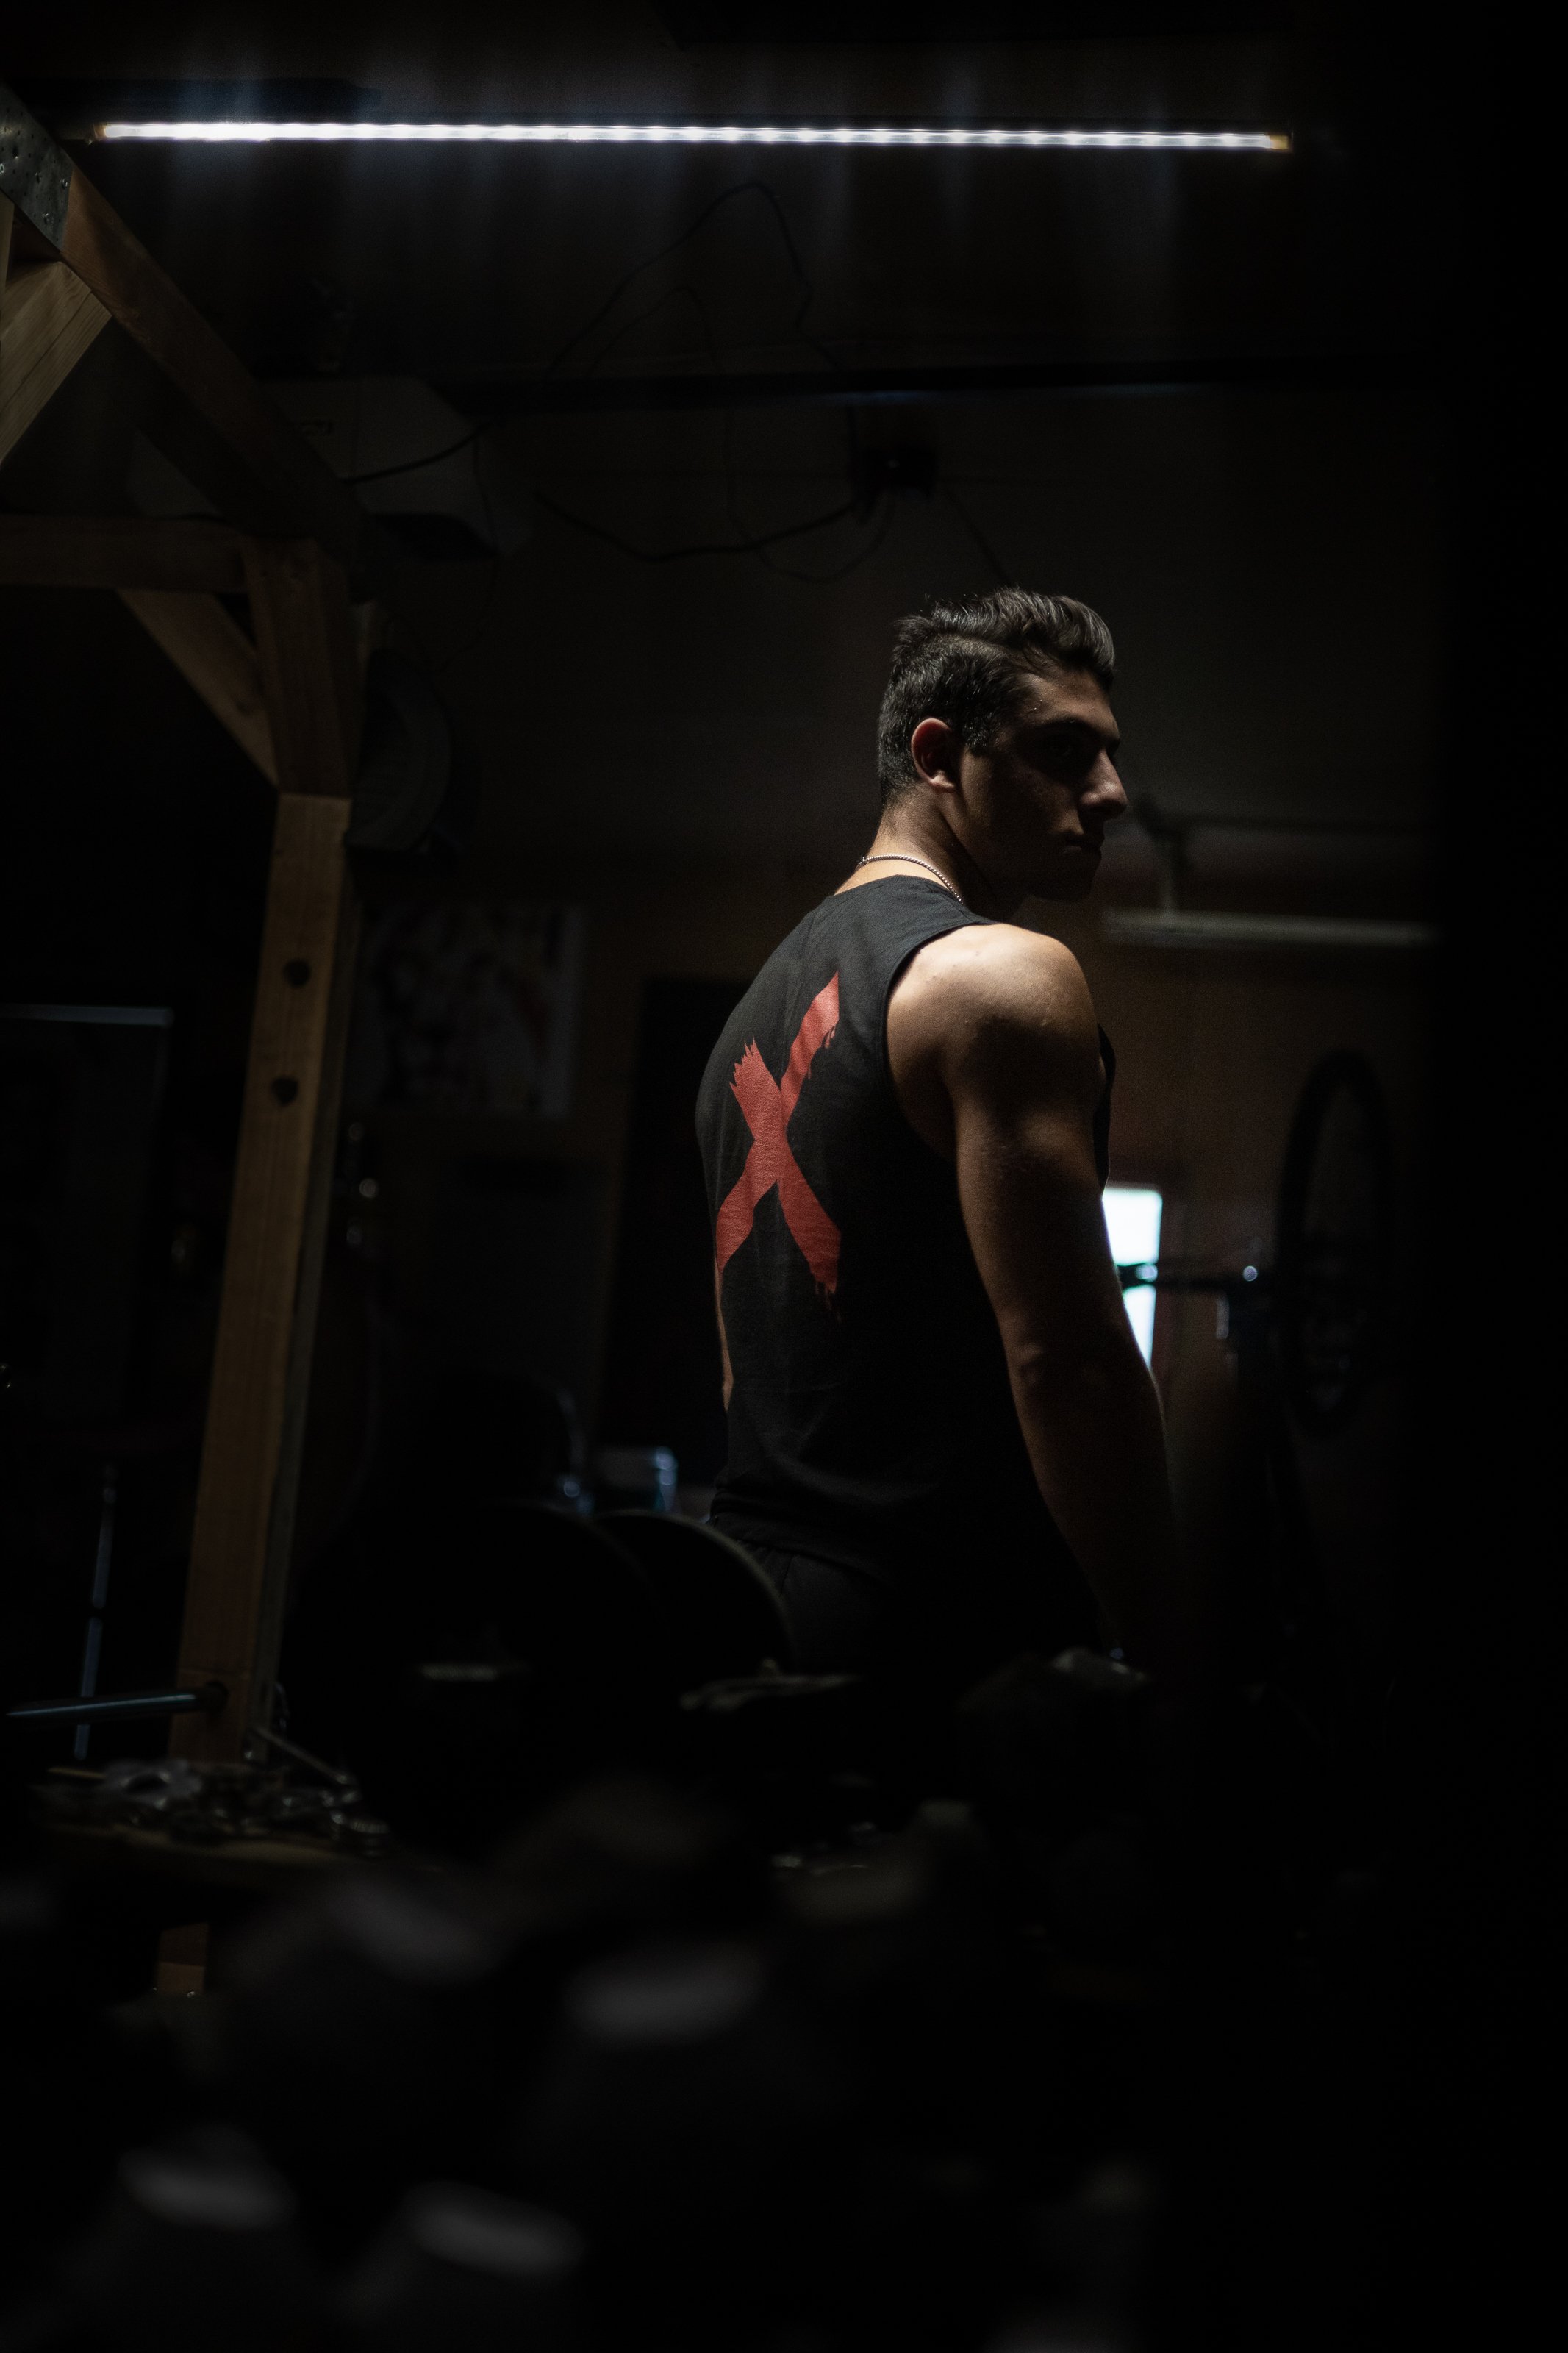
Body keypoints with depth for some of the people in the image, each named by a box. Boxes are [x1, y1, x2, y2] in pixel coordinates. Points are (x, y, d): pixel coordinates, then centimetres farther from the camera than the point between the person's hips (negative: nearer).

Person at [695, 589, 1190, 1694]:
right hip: (945, 1622, -9)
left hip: (756, 1601, 9)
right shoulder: (1004, 977, -9)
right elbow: (1065, 1360, -18)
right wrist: (1161, 1659, -14)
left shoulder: (768, 995, 19)